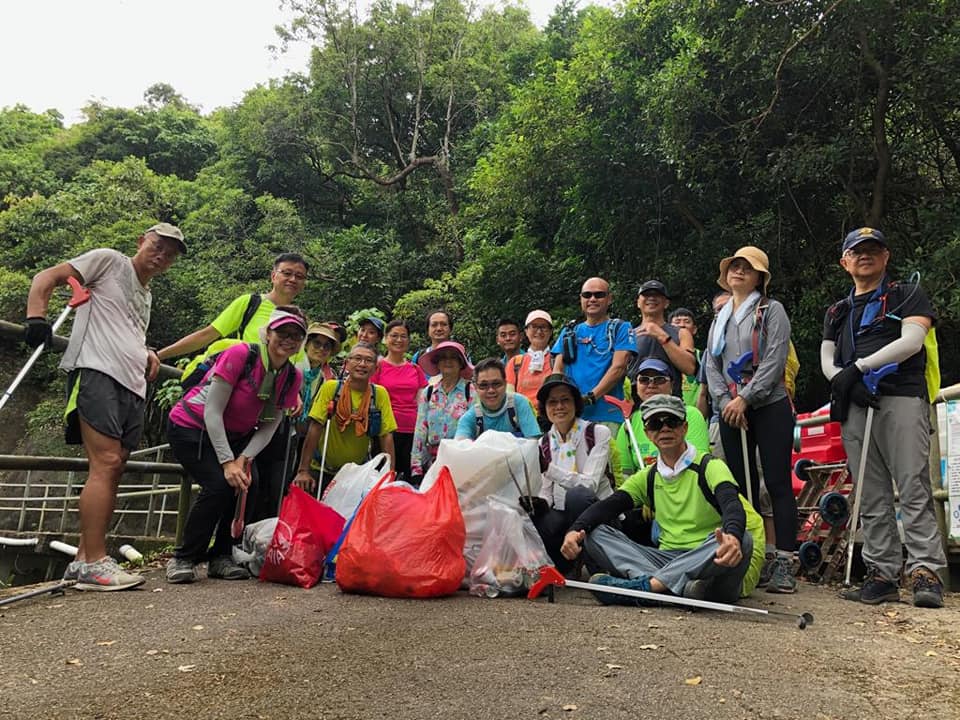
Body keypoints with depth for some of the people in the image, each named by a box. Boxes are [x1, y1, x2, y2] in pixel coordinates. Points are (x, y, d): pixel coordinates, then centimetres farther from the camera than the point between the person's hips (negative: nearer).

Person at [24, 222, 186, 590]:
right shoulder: (109, 260, 7)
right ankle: (94, 562, -14)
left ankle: (83, 560, 12)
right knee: (106, 464, -16)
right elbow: (45, 278, 1)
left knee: (113, 470, 6)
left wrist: (148, 354, 15)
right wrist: (36, 317, -16)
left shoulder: (145, 295, 29)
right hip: (96, 371, -8)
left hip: (132, 384, 9)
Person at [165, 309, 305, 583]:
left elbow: (269, 427, -5)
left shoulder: (293, 377, -8)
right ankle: (183, 559, -4)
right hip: (191, 427, -6)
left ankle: (221, 558, 5)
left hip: (234, 436, 6)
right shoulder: (240, 355, -26)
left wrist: (243, 459, -22)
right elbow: (212, 411, -24)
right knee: (219, 485, -23)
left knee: (248, 483, -13)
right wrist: (227, 462, -28)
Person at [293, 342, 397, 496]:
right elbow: (315, 428, -15)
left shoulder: (380, 393, -7)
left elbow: (386, 436, -6)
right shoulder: (331, 387, -12)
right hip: (322, 470, -1)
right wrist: (303, 471, -18)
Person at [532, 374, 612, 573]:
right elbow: (546, 491, 4)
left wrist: (549, 469, -31)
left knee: (576, 495, -37)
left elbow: (589, 484, -19)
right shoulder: (544, 443, 7)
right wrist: (539, 503, -20)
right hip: (563, 513, 3)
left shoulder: (598, 432, -7)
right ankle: (568, 563, 0)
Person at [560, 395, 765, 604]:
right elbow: (607, 506, 0)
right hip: (666, 558, 4)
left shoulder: (710, 467, 0)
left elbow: (733, 505, -20)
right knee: (594, 534, -13)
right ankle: (681, 587, -33)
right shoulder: (647, 478, 14)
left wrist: (732, 537, -45)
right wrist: (575, 530, -21)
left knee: (741, 540, -35)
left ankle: (645, 585, -37)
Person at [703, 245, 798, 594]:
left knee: (777, 483, -6)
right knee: (742, 487, 6)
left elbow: (774, 360, -9)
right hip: (730, 410, 5)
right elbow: (711, 363, 11)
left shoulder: (771, 310, 3)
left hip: (769, 407, -5)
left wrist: (744, 398, -15)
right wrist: (725, 400, -6)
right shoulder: (720, 319, 19)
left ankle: (783, 563, -5)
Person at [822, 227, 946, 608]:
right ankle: (882, 573, 6)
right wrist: (842, 380, -8)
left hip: (901, 398, -4)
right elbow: (826, 358, 14)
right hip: (854, 406, 4)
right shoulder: (837, 312, 25)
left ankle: (925, 571, -8)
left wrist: (858, 368, -11)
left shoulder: (908, 294, 12)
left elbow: (911, 341, -5)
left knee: (913, 488, -11)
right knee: (871, 497, 3)